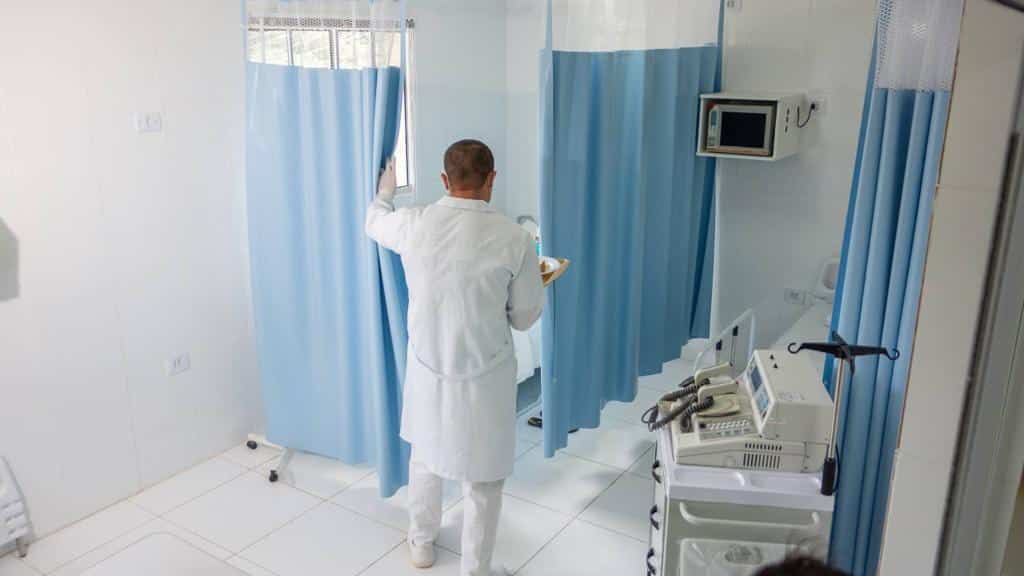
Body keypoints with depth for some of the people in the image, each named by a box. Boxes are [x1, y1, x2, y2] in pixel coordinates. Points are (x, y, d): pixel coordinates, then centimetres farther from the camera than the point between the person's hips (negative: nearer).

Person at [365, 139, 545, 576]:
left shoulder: (414, 224, -10)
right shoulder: (513, 238, -18)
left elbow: (374, 223, 15)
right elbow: (525, 318, -7)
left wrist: (385, 189, 36)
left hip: (427, 369, 4)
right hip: (484, 378, -3)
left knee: (425, 458, 27)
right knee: (482, 480, 14)